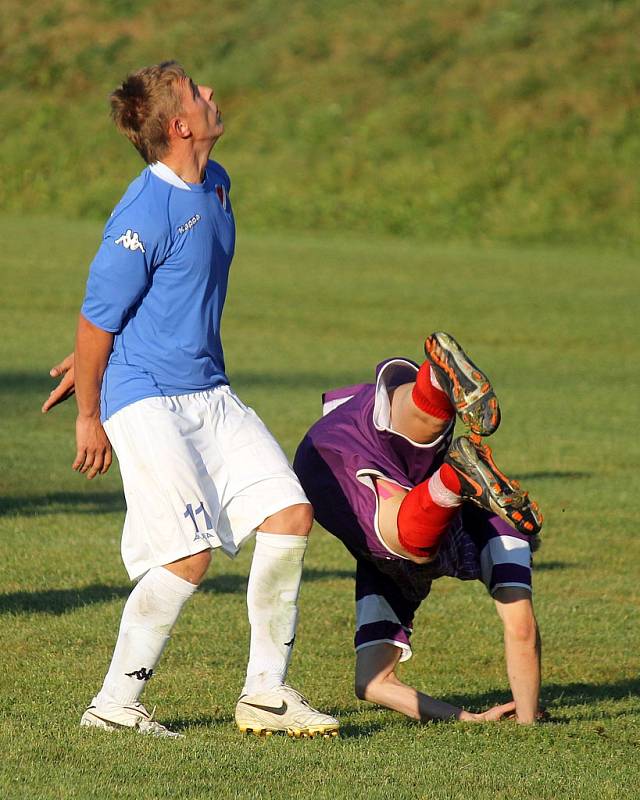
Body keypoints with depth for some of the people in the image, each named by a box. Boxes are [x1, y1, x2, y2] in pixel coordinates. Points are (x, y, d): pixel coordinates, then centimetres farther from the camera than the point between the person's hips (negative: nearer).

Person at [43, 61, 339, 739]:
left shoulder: (216, 186, 8)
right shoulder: (145, 214, -20)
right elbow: (98, 317, -12)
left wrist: (94, 356, 27)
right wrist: (89, 416, -3)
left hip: (210, 393, 8)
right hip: (146, 400, -8)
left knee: (290, 513, -2)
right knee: (190, 555, -15)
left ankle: (265, 693, 6)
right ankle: (113, 704, 0)